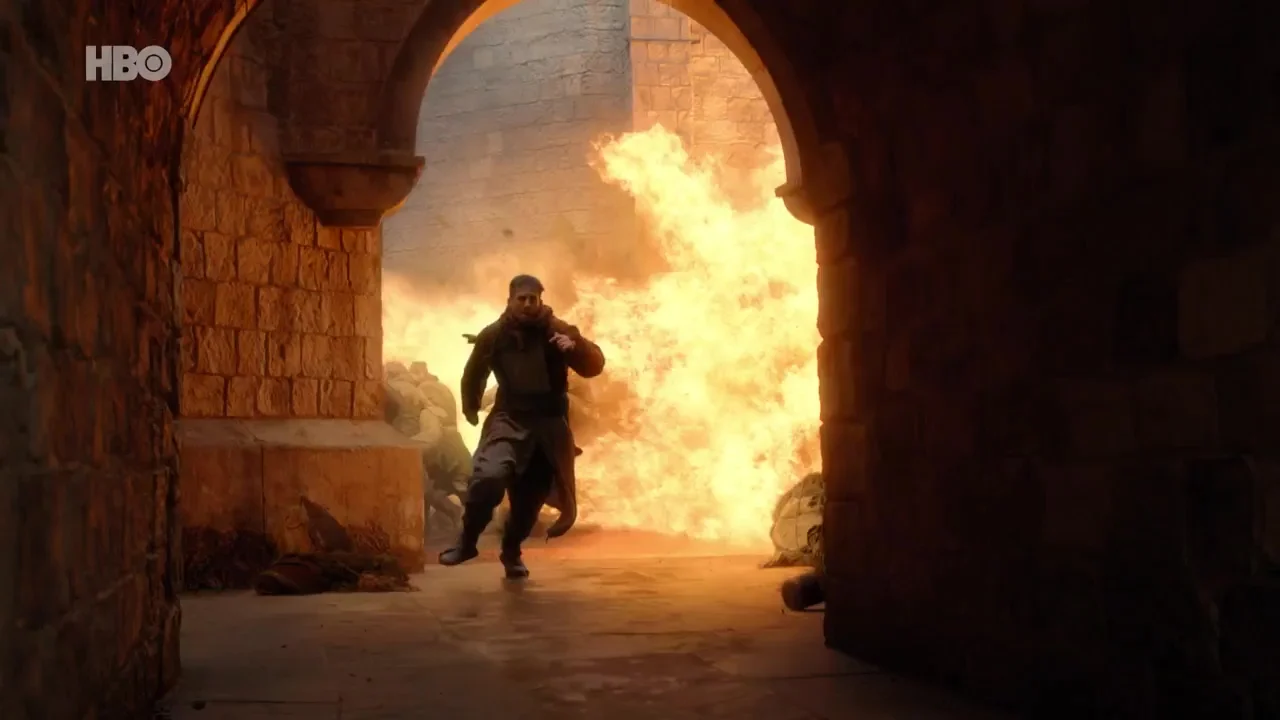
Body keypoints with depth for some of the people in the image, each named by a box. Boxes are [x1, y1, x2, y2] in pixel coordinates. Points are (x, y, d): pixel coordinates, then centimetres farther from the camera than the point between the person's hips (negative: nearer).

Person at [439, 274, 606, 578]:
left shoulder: (556, 331, -5)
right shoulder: (493, 335, -1)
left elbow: (595, 365, -12)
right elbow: (474, 372, 18)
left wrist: (576, 346, -33)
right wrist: (470, 408, 29)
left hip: (549, 424, 1)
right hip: (509, 420, 0)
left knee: (531, 495, 7)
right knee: (488, 476, -24)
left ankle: (511, 550, 33)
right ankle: (467, 541, -3)